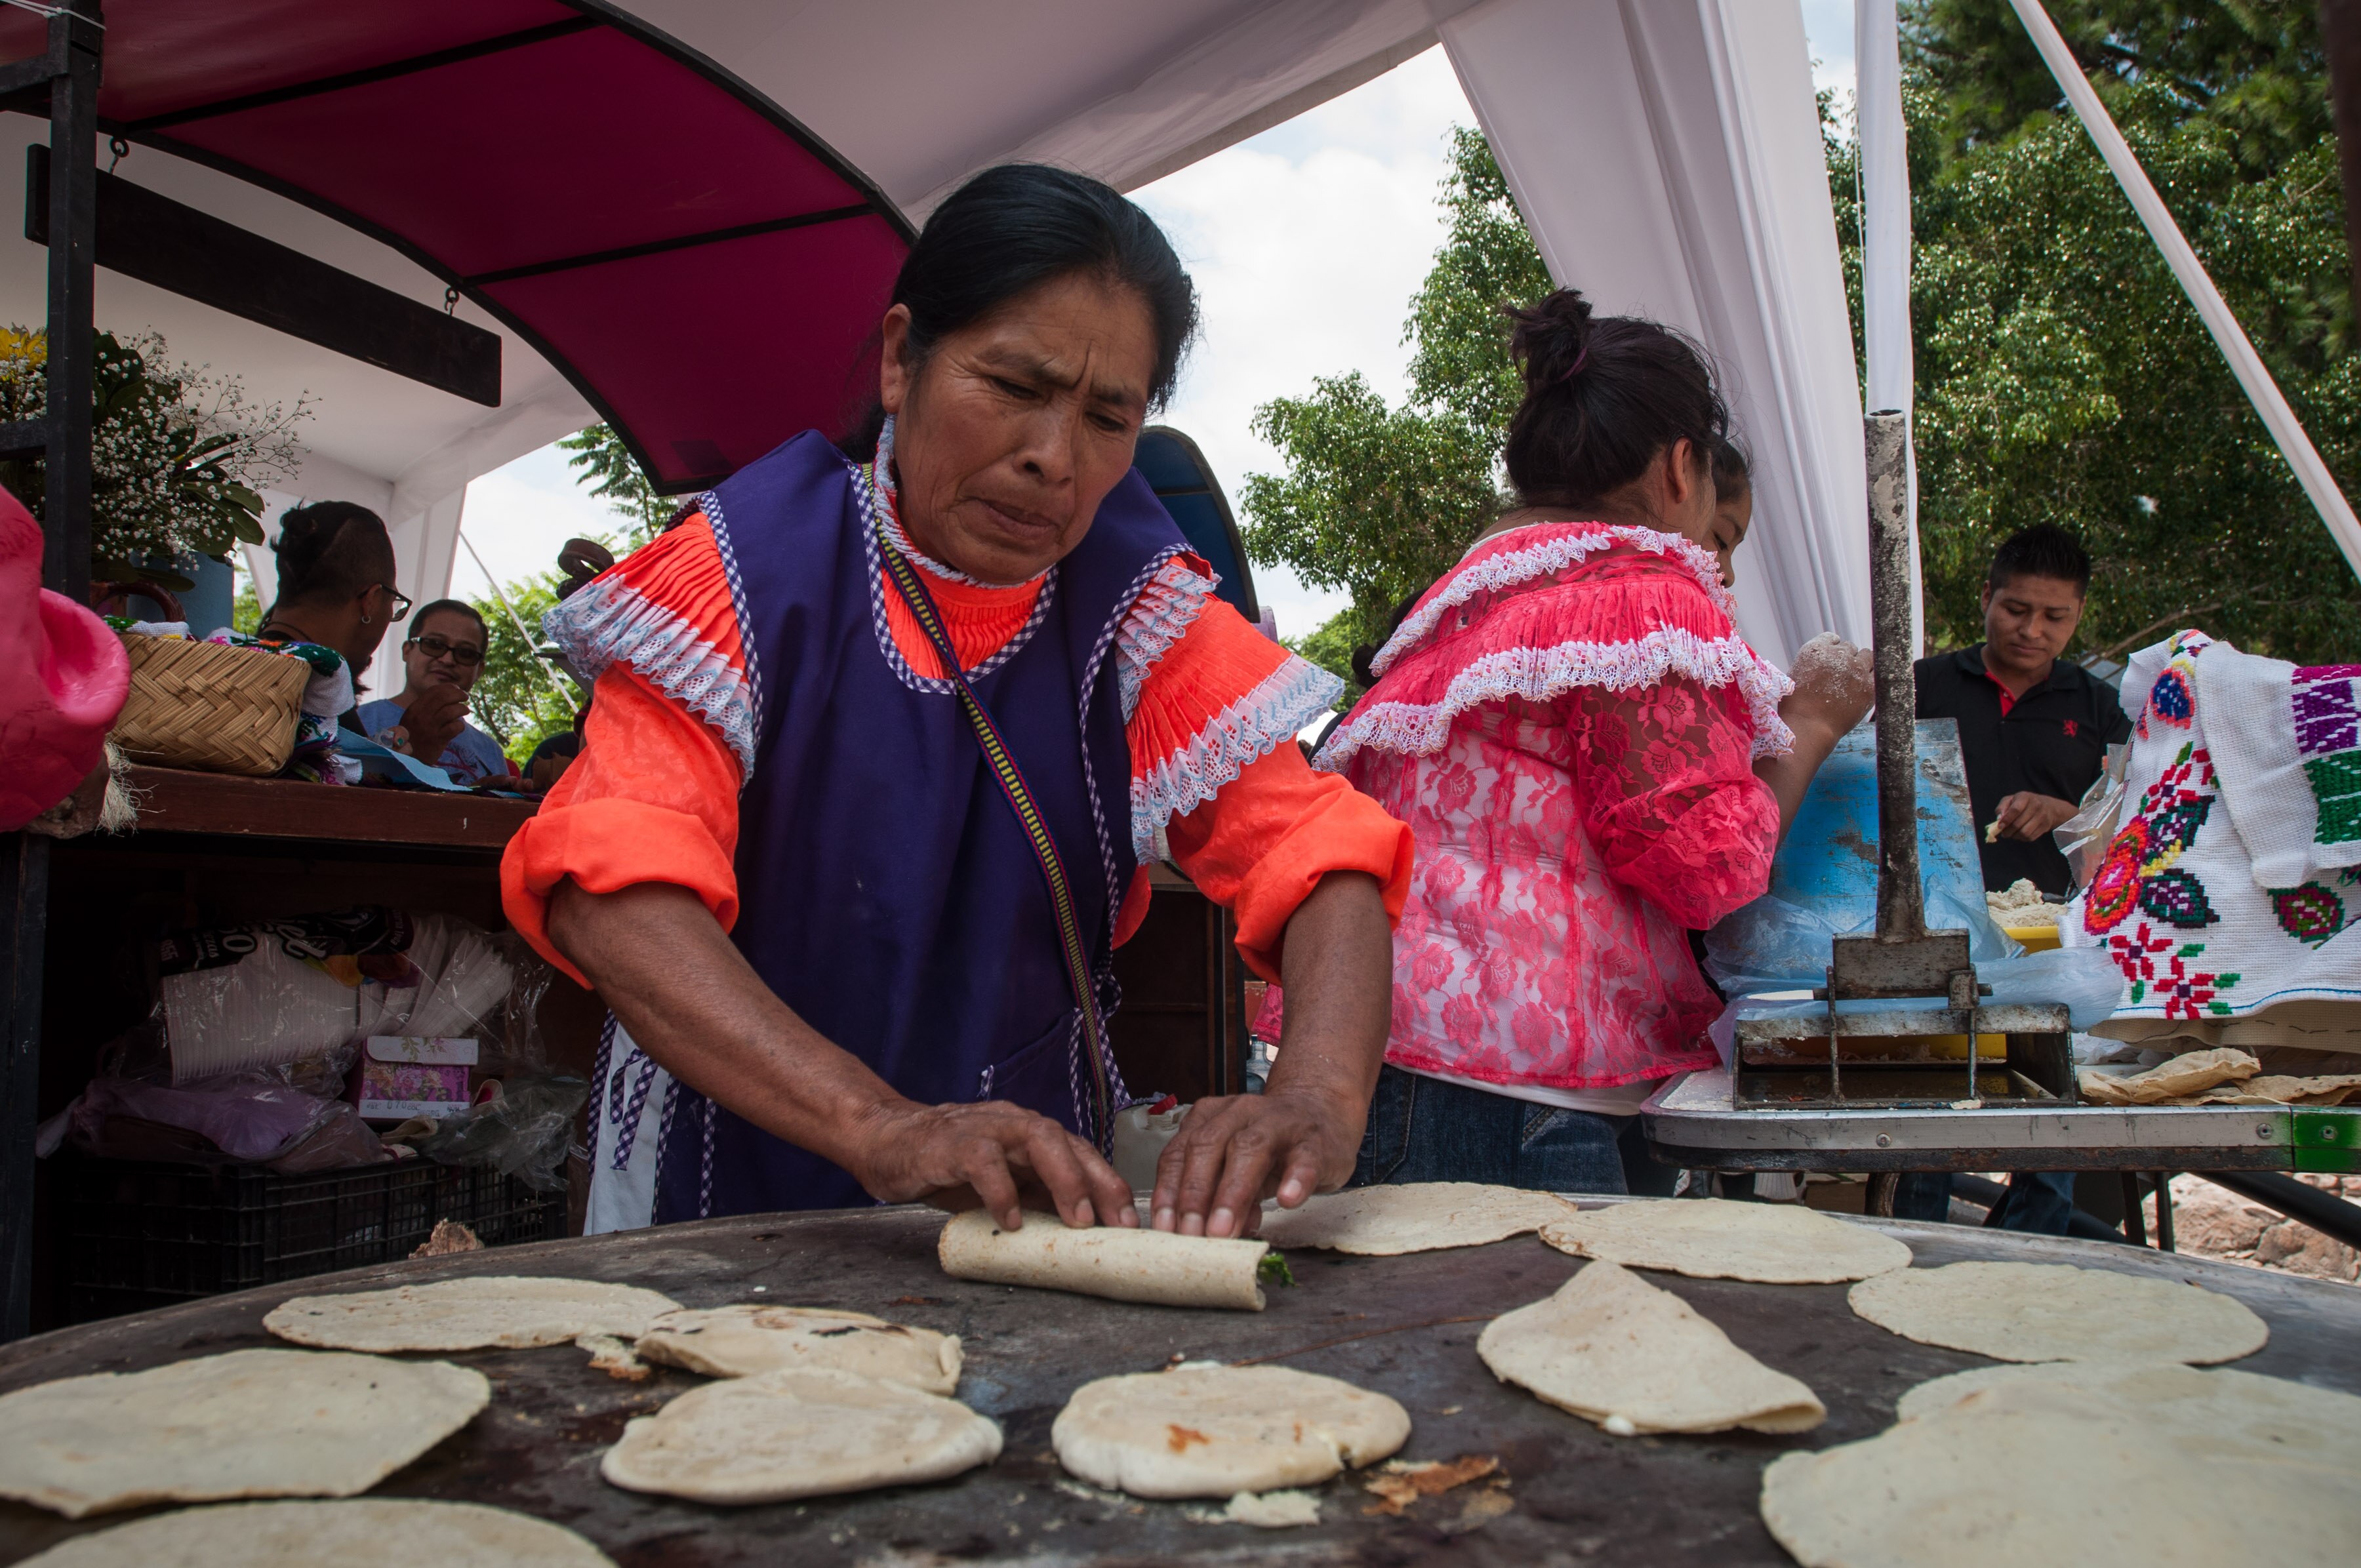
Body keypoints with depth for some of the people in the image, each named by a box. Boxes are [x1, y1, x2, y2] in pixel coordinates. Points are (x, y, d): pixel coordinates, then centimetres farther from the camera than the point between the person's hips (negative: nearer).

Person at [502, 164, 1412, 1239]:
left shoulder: (1139, 612, -2)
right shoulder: (762, 564, -8)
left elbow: (1316, 851, -9)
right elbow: (609, 882, -19)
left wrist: (1317, 1097, -29)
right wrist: (882, 1128, -32)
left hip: (1029, 1207, 3)